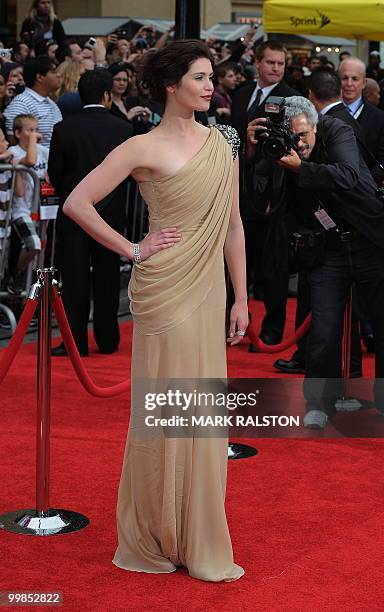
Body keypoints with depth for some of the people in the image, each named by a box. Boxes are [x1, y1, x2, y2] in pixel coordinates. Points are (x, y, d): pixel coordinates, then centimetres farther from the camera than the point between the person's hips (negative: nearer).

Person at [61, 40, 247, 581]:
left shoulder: (223, 142, 10)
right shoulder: (145, 148, -7)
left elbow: (232, 224, 12)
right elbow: (77, 202, -11)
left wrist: (241, 298, 9)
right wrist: (133, 250, -8)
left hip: (210, 292, 6)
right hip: (165, 292, -5)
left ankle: (198, 540, 21)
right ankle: (152, 537, 16)